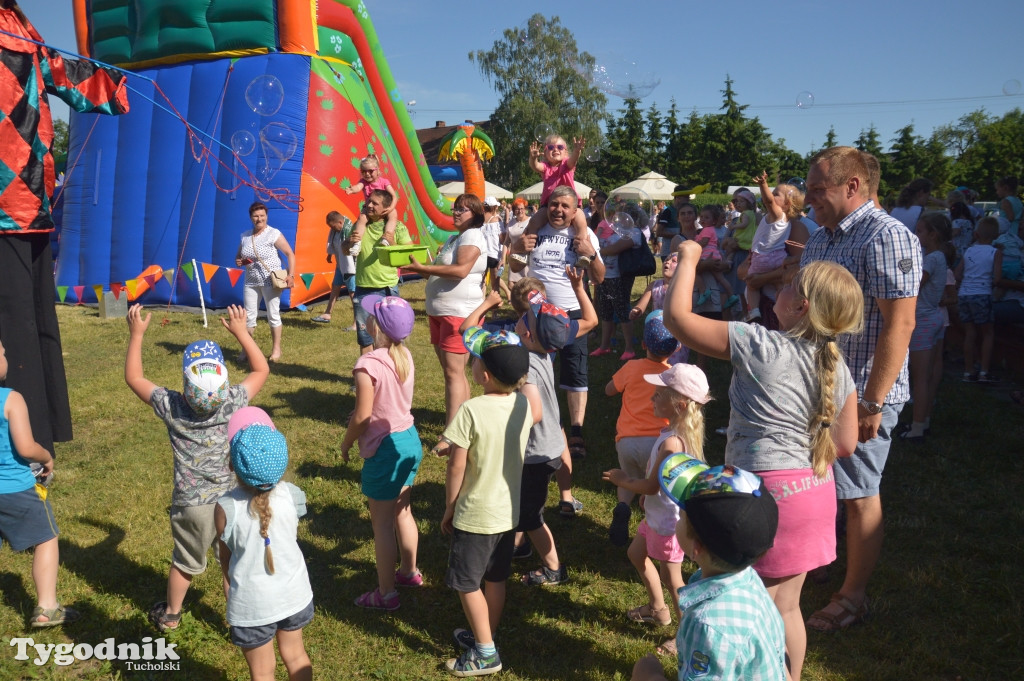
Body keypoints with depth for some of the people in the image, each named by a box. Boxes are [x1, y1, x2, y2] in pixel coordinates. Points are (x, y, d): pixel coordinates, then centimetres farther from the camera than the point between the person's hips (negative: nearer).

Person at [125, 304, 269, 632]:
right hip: (231, 501, -1)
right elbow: (261, 369, 1)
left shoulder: (171, 407, -17)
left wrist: (136, 334, 4)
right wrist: (241, 332, 2)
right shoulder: (234, 402, -18)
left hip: (190, 504, 1)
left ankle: (170, 614, 45)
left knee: (184, 563, 23)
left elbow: (133, 377, 1)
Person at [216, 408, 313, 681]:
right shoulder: (291, 495, -19)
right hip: (294, 594, 2)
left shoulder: (226, 508, -24)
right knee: (296, 655, 26)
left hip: (252, 604, -2)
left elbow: (225, 558, -7)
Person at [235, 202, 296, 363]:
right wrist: (238, 261, -5)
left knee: (273, 315, 2)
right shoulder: (245, 236, 8)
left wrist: (291, 275, -19)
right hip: (251, 282, 5)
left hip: (271, 281, -5)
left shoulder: (274, 234, -9)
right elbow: (238, 255, 20)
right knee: (249, 316, 7)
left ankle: (276, 349, 13)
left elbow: (290, 254, -9)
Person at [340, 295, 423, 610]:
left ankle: (386, 594, 18)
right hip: (410, 439, 8)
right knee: (403, 511, 24)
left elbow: (362, 417, -18)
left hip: (386, 448, -8)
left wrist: (346, 443, -2)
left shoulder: (368, 365, -23)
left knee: (381, 523, 6)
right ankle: (409, 572, 41)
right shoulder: (405, 355, -1)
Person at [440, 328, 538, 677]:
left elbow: (456, 467, -19)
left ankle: (485, 654, 20)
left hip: (476, 514, -6)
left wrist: (449, 508, -5)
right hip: (510, 510, 6)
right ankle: (484, 637, 38)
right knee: (495, 579, 21)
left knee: (466, 583, 12)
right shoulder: (525, 403, -8)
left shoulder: (471, 410, -25)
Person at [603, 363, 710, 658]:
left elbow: (651, 486, -23)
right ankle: (658, 609, 43)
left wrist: (623, 481, -7)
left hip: (670, 520, -10)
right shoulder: (684, 432, -1)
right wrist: (631, 480, 6)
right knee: (636, 553, 26)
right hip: (658, 515, 10)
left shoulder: (671, 442, -32)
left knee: (671, 577, 5)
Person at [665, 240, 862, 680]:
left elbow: (676, 317, -16)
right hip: (815, 489, 7)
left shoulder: (760, 346, -18)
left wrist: (688, 260, -2)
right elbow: (845, 444, 7)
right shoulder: (838, 369, 2)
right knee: (786, 606, 22)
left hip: (768, 491, -7)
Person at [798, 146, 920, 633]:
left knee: (858, 496, 5)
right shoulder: (819, 239, 11)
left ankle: (853, 596, 20)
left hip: (860, 394, -8)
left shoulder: (886, 237, -17)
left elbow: (899, 324, -22)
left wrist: (872, 402, -24)